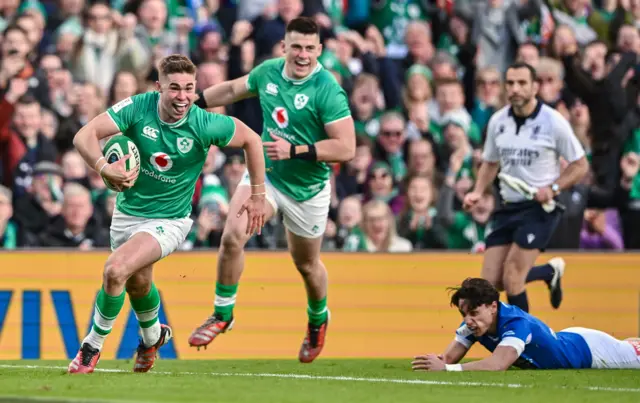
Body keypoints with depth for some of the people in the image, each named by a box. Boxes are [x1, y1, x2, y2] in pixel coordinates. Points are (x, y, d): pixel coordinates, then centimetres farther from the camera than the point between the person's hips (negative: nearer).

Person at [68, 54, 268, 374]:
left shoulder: (205, 125, -23)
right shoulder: (137, 108, -20)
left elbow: (251, 140, -5)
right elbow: (84, 136, -25)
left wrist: (258, 194, -1)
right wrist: (103, 167, -44)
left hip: (169, 220, -4)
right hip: (128, 211, 4)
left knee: (116, 270, -24)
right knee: (138, 283, 23)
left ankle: (93, 345, -2)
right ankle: (152, 337, 56)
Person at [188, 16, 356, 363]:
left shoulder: (328, 91, -24)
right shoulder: (268, 72, -6)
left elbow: (346, 148, -25)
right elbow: (232, 90, 15)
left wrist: (294, 150, -30)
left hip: (306, 189, -3)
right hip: (265, 174, 3)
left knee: (307, 265, 15)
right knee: (232, 236, -18)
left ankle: (318, 321, 46)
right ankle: (222, 314, 1)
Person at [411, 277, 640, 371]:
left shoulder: (517, 323, -43)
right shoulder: (474, 322, -22)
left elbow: (497, 365, -57)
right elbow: (449, 358, -22)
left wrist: (445, 369, -63)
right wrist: (434, 363, -46)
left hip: (586, 348, -6)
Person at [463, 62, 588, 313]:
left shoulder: (553, 122, -10)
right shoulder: (497, 121, 3)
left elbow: (580, 165, -3)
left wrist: (553, 188, -19)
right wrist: (478, 192, 1)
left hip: (541, 208, -5)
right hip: (508, 207, 5)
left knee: (512, 276, -16)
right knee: (492, 281, -1)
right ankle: (550, 272, 26)